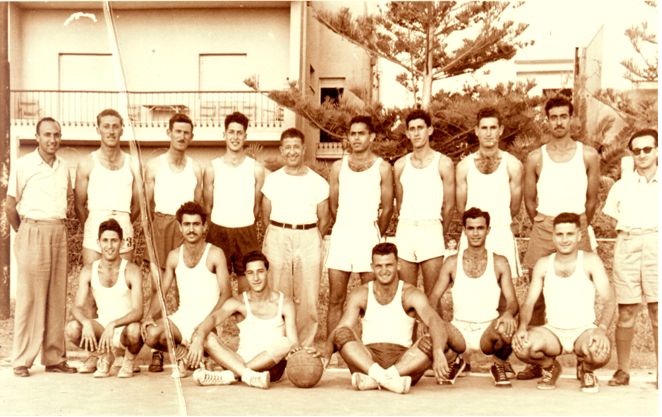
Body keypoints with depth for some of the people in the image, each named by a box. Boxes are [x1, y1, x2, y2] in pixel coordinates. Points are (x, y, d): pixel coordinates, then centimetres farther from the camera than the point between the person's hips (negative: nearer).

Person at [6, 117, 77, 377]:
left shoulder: (63, 166, 12)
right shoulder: (23, 165, -3)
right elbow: (10, 206, 0)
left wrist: (60, 225, 13)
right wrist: (24, 232, 7)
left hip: (59, 233, 5)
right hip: (33, 232, -5)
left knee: (57, 297, 6)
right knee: (29, 297, -3)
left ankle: (55, 358, 13)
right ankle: (21, 360, 5)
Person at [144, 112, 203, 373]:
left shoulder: (195, 169, 11)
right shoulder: (154, 166, 8)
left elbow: (199, 207, 13)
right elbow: (146, 206, 7)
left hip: (187, 229, 1)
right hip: (160, 226, -1)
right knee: (157, 289, -4)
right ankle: (156, 351, 1)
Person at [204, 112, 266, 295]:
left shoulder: (256, 168, 2)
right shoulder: (212, 168, 2)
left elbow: (257, 206, 7)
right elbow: (207, 205, 8)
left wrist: (246, 228, 6)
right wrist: (217, 229, 6)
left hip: (246, 233, 0)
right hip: (218, 231, 0)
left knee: (246, 278, 3)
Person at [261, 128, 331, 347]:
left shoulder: (318, 183, 4)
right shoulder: (272, 180, 7)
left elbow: (323, 220, 9)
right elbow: (265, 217, 12)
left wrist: (312, 241, 8)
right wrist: (276, 238, 8)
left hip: (308, 240, 0)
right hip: (277, 238, 1)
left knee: (308, 298, 0)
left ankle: (304, 346, 12)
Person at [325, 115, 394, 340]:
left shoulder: (382, 168, 1)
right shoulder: (339, 167, 9)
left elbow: (387, 208, 4)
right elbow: (333, 205, 13)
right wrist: (346, 229, 13)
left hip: (369, 233, -2)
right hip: (341, 233, 2)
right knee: (335, 298, 2)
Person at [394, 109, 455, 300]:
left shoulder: (443, 163, -1)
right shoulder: (400, 165, 9)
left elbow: (449, 206, 3)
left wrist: (440, 235, 9)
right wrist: (408, 228, 12)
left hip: (432, 229, -3)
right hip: (405, 229, 3)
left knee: (432, 296, -3)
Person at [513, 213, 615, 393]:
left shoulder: (590, 261, -2)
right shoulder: (543, 264, 5)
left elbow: (609, 301, -8)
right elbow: (529, 302, 3)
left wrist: (601, 329, -28)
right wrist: (522, 326, -19)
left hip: (584, 330, -1)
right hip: (553, 331, 1)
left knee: (601, 353, -35)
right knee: (521, 345, -29)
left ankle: (585, 369, 7)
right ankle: (550, 367, 8)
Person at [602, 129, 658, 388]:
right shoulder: (622, 186, 13)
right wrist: (629, 235, 5)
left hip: (656, 245, -1)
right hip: (627, 247, 1)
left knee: (657, 309, -4)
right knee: (626, 312, 1)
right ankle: (623, 370, 9)